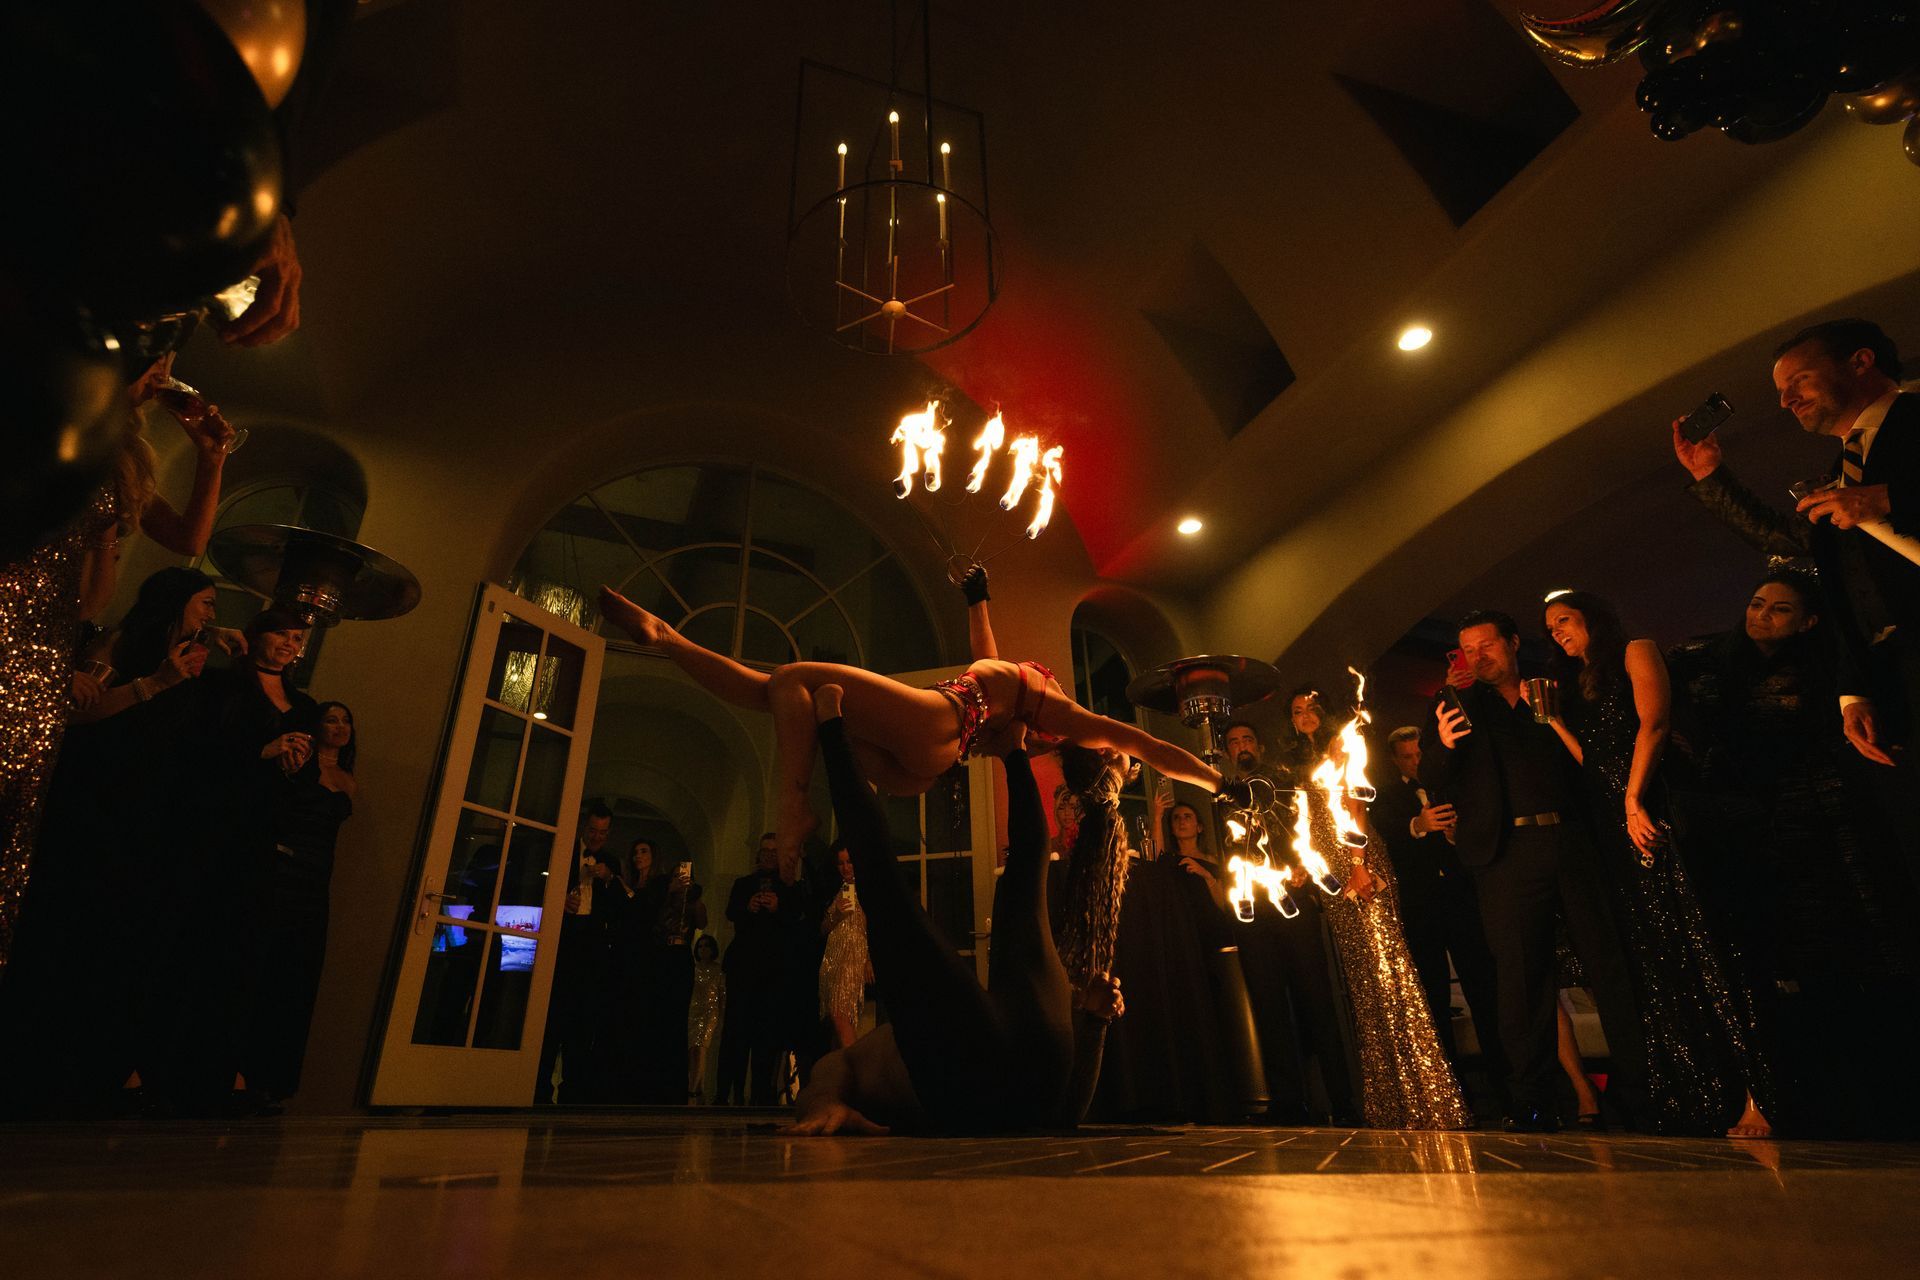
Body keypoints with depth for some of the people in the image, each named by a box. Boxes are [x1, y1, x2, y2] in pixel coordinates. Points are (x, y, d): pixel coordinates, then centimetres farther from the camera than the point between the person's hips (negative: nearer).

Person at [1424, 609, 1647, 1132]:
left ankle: (1639, 1087, 17)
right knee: (1521, 976, -2)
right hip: (1508, 852, -2)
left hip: (1572, 843, 2)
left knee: (1610, 964, 4)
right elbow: (1431, 782, 4)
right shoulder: (1459, 708, 13)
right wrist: (1443, 744, -16)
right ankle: (1532, 1103, 4)